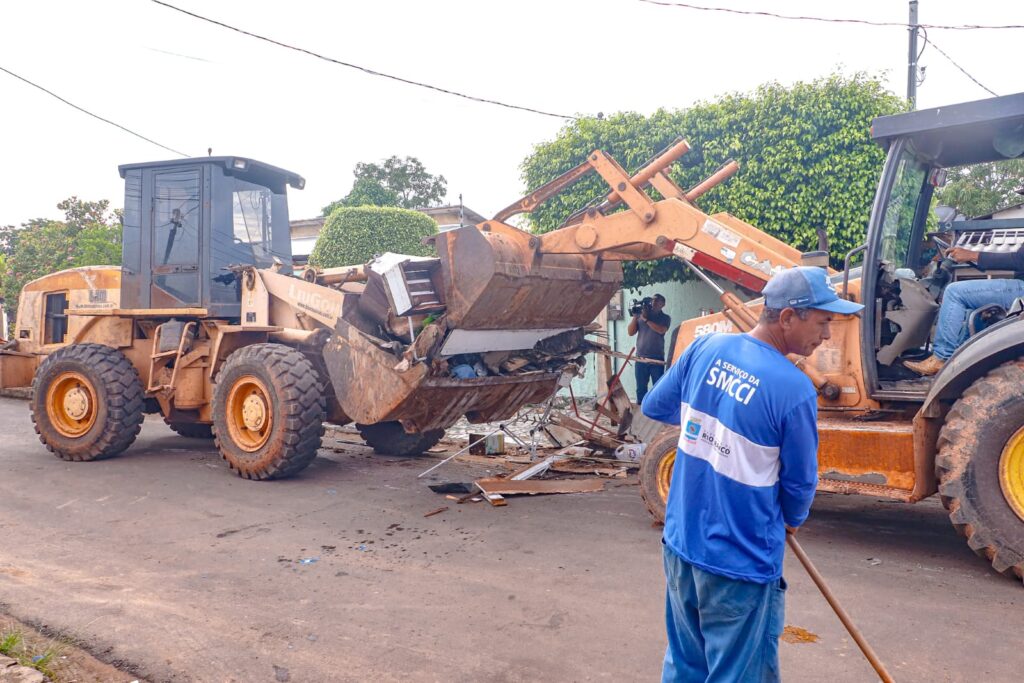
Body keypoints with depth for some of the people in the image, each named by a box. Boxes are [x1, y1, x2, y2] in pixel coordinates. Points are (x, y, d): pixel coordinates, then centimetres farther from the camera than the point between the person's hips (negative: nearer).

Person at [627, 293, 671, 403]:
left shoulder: (665, 318, 5)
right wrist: (635, 316, -4)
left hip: (657, 359, -2)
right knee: (641, 388, 6)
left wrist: (646, 319, -13)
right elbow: (631, 332, 6)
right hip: (640, 358, 2)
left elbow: (661, 330, -15)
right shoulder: (641, 315, 10)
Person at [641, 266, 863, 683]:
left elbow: (654, 408, 9)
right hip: (739, 562, -6)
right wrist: (793, 519, 16)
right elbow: (800, 479, -6)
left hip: (680, 543, 6)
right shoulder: (794, 389, -20)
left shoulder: (706, 347, -4)